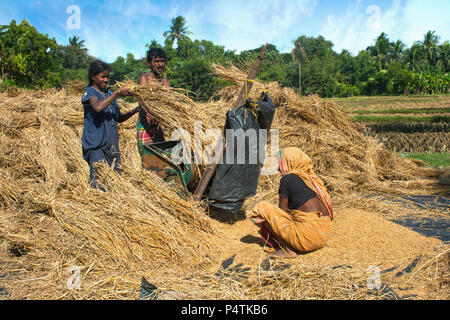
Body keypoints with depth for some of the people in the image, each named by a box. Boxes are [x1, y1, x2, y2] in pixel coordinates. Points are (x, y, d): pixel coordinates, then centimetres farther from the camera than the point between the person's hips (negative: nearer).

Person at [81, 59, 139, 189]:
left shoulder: (109, 93, 16)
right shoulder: (90, 92, -4)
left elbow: (119, 119, 20)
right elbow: (98, 107, -28)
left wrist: (134, 111, 3)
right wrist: (117, 93, -24)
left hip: (112, 144, 7)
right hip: (95, 145, -6)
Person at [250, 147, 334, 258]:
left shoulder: (287, 179, -6)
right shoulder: (312, 178, 15)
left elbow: (282, 210, -4)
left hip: (309, 235, -9)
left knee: (260, 208, -1)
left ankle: (287, 249, -6)